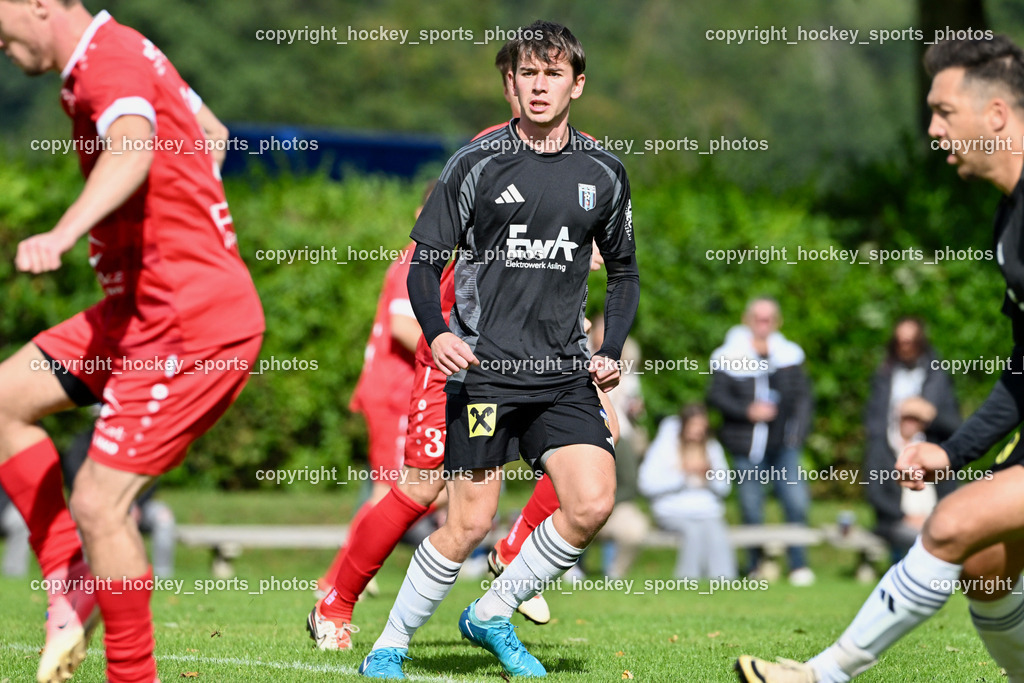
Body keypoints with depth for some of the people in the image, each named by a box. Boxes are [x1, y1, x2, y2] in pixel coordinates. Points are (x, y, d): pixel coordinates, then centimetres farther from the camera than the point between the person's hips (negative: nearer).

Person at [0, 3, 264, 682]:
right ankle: (70, 582, 15)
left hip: (189, 330, -11)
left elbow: (134, 148, -41)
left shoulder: (110, 61, -17)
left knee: (98, 504, -11)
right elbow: (212, 133, 31)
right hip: (146, 309, 11)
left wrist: (62, 234, -56)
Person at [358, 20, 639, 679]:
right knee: (470, 524, -8)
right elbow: (425, 262, 2)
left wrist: (612, 350, 7)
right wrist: (437, 333, -16)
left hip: (564, 373, 4)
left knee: (593, 504, -12)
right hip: (484, 367, -3)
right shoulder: (477, 163, -1)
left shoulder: (603, 173, 8)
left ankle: (492, 616, 9)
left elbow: (624, 270, 21)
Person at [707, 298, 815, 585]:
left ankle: (798, 564, 3)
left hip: (784, 443, 2)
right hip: (747, 444, -2)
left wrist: (798, 428, -3)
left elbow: (803, 395, 11)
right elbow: (716, 395, -4)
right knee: (751, 510, 1)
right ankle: (755, 565, 17)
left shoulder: (789, 355, 9)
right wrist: (748, 411, -15)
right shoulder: (729, 356, 0)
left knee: (796, 502, -8)